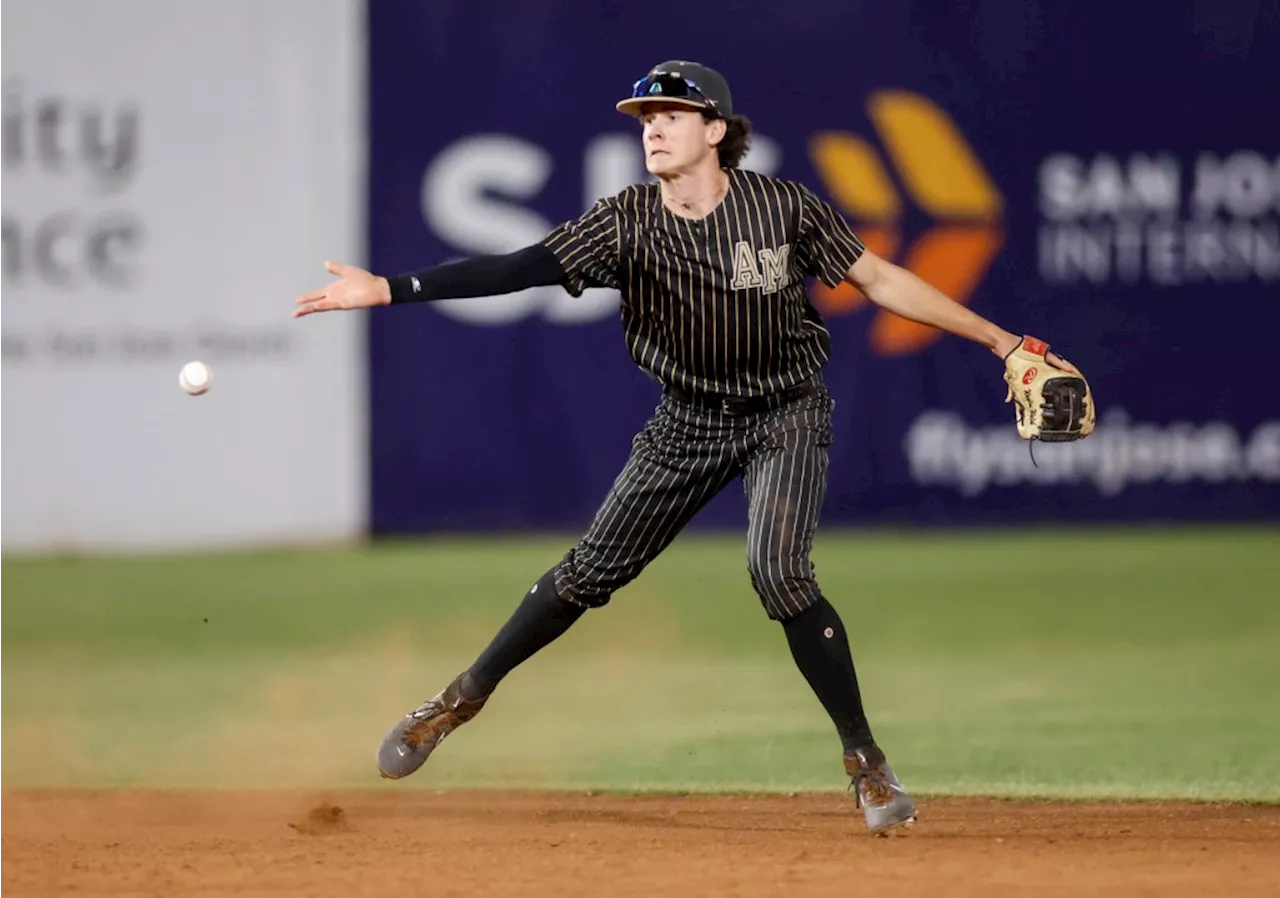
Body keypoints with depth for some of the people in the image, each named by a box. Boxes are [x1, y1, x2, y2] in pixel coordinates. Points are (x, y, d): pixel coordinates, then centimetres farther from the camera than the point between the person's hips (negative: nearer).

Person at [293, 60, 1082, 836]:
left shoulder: (784, 209, -17)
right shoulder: (626, 223, -14)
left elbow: (882, 281, -8)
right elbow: (516, 269, -23)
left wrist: (1001, 341, -10)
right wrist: (387, 289, -34)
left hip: (786, 419, -3)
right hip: (689, 422, 3)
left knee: (778, 572, -23)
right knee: (594, 568, 2)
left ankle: (866, 759, -10)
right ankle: (467, 696, 22)